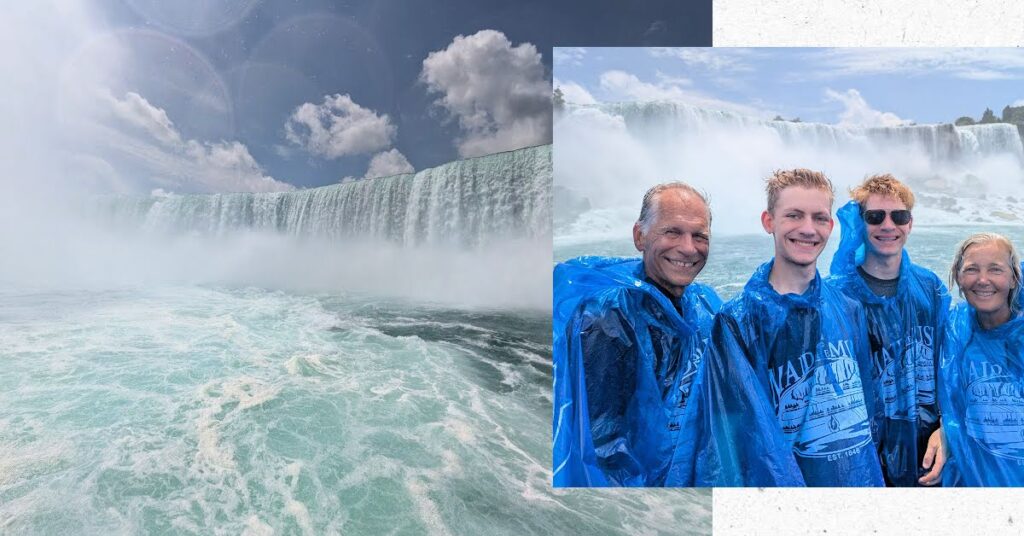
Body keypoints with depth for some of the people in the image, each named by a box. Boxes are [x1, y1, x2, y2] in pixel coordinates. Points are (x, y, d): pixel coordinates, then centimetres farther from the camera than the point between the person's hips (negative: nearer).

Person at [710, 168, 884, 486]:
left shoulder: (849, 310, 2)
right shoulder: (737, 321, -15)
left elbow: (865, 404, 9)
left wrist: (872, 476, 5)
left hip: (862, 477, 5)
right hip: (791, 479, -4)